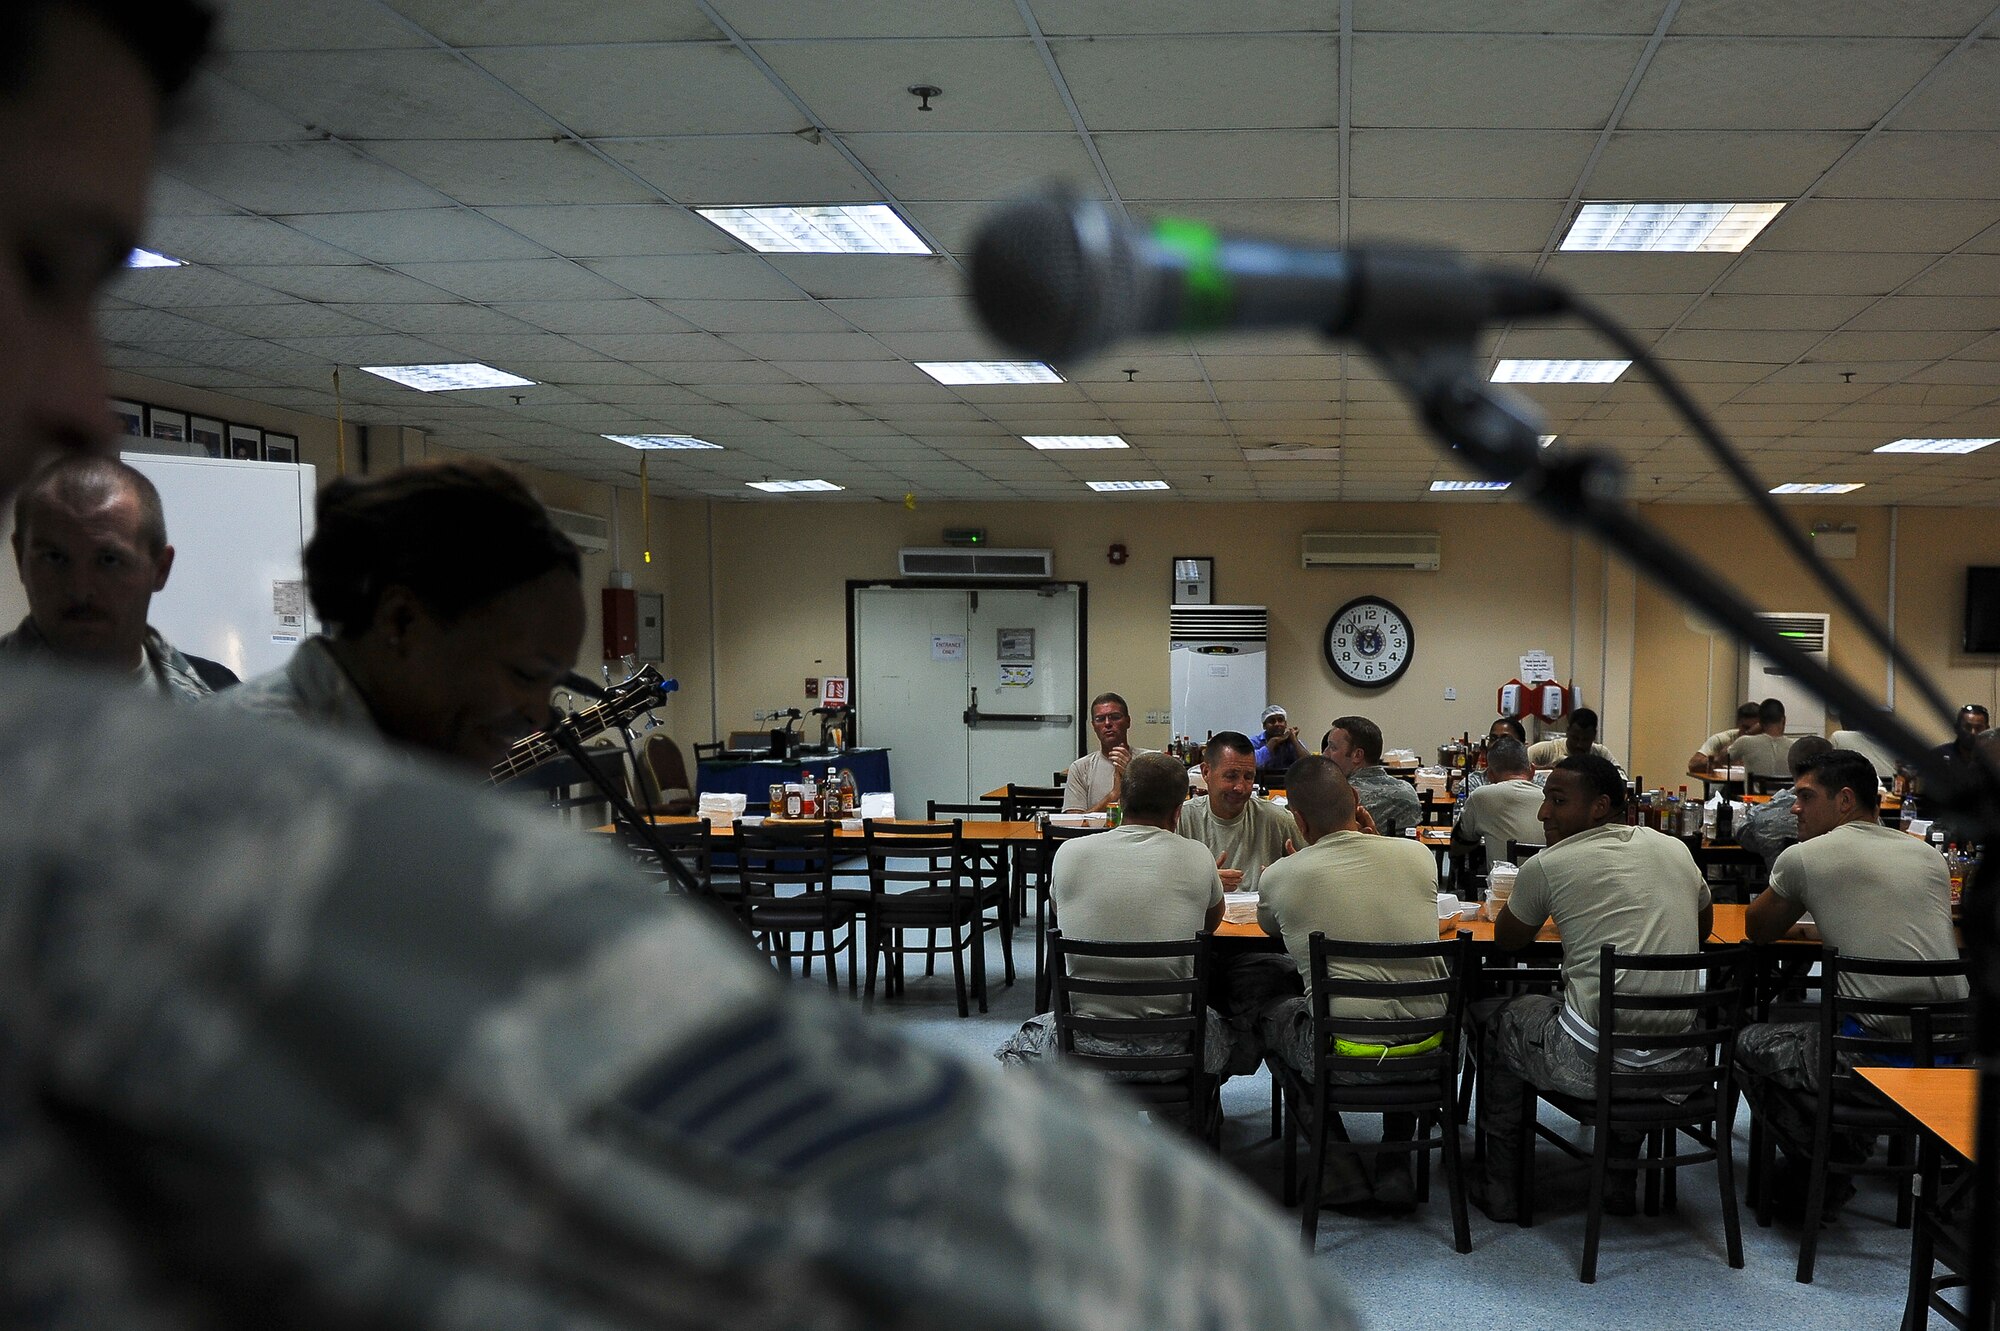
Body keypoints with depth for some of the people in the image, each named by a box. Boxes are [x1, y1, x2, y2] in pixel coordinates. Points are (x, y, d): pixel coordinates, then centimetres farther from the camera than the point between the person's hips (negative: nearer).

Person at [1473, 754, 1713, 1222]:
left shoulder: (1547, 865, -6)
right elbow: (1704, 926, 28)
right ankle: (1621, 1183, 42)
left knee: (1495, 1015, 24)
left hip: (1592, 1062, -5)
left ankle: (1500, 1188, 30)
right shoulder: (1675, 850, 9)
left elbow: (1506, 941, 11)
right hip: (1679, 1061, 5)